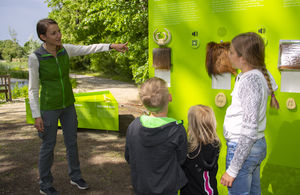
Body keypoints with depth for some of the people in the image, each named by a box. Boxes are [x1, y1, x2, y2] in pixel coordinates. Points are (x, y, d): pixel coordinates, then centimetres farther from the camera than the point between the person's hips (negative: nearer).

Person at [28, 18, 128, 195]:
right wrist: (36, 116, -13)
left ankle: (75, 176, 36)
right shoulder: (35, 57, -16)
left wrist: (112, 46, -20)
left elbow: (89, 49, -8)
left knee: (72, 142, 15)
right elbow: (33, 89, -12)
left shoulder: (66, 50, -4)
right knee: (48, 146, 8)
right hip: (49, 107, -4)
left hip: (68, 105, 5)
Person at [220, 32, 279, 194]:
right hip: (258, 145, 9)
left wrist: (232, 170, -20)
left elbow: (249, 132, -24)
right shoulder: (259, 74, 5)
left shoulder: (251, 81, -23)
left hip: (243, 148, -9)